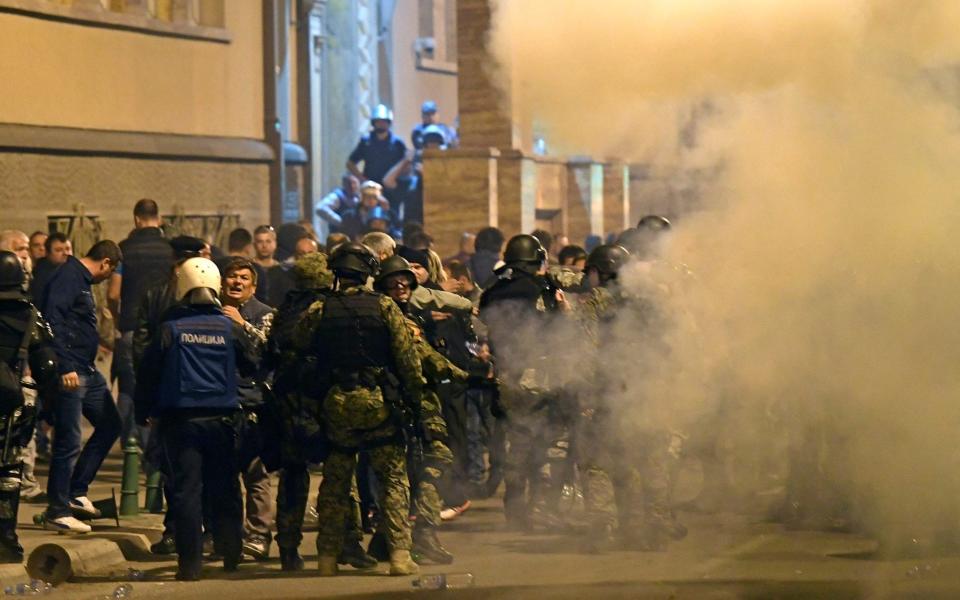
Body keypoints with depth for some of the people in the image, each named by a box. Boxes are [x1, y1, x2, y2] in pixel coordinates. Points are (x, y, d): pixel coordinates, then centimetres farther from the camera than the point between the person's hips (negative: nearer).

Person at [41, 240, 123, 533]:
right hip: (70, 373, -11)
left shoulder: (83, 281, 17)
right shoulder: (68, 277, -14)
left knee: (109, 424, 16)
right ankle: (57, 512, 2)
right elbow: (53, 320, -23)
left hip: (87, 371, 11)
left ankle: (76, 491, 21)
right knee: (68, 442, -6)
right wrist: (65, 368, -27)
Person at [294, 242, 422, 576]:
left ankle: (328, 557, 10)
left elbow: (300, 350, 6)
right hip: (379, 401, -2)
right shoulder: (384, 308, -4)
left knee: (335, 483, 10)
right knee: (394, 479, 4)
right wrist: (414, 398, 4)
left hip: (336, 402, 2)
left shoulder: (318, 311, 0)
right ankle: (399, 553, -4)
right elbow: (407, 358, -5)